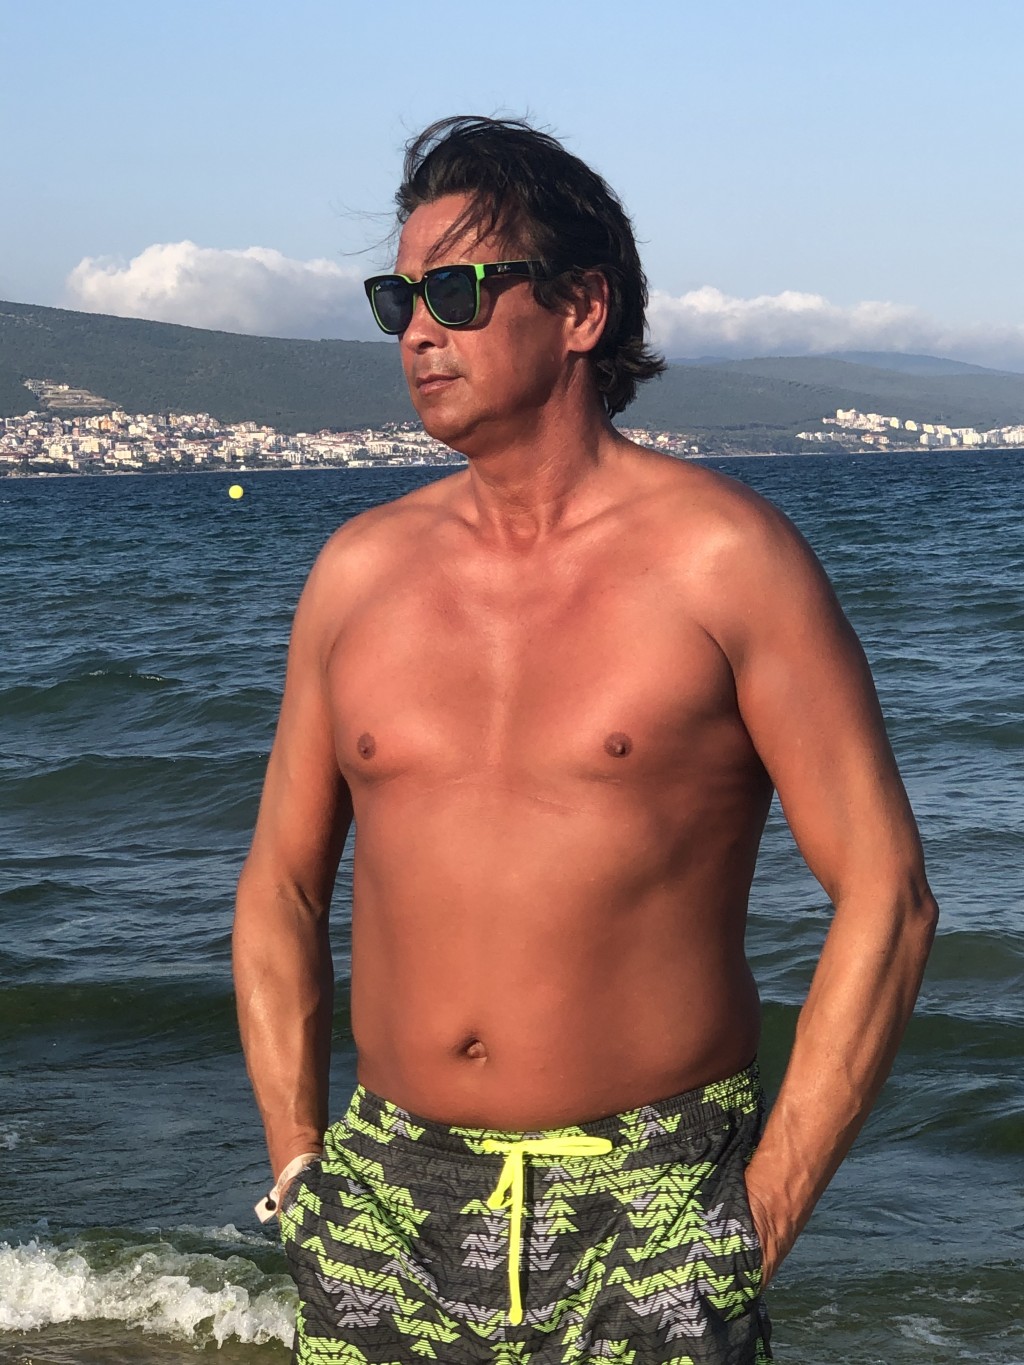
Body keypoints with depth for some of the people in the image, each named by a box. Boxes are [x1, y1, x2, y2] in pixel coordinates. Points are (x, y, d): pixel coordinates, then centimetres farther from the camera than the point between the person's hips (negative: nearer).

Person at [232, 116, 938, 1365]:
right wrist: (298, 1162, 6)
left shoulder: (722, 557, -6)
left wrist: (765, 1215, -9)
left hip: (649, 1214, -3)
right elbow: (279, 888, 14)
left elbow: (886, 900, -7)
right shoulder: (359, 569, 6)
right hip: (388, 1213, 3)